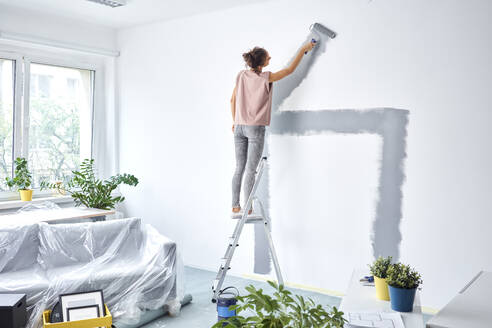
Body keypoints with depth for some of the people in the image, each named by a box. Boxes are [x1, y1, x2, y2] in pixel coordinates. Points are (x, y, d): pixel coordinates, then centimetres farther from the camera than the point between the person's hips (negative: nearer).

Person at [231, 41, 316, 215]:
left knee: (239, 168, 11)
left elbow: (233, 100, 10)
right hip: (255, 129, -5)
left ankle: (235, 206, 16)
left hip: (239, 127, 5)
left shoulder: (241, 75, 4)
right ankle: (248, 209, 4)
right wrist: (303, 49, 11)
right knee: (250, 170, 0)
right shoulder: (266, 78, -10)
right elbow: (290, 69, 1)